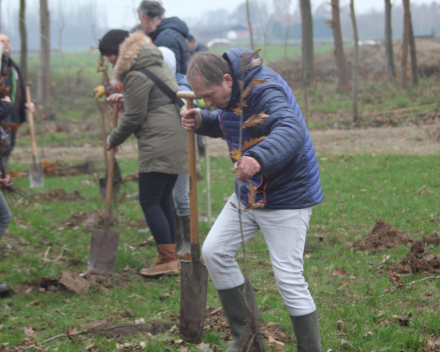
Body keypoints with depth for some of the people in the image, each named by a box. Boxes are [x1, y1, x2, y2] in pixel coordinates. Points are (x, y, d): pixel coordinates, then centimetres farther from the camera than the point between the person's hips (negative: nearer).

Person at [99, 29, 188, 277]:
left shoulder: (137, 75, -13)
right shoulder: (156, 63, 19)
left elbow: (134, 117, -10)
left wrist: (114, 140, 5)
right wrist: (124, 97, 34)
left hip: (160, 142, -10)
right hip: (176, 138, 10)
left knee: (149, 201, -6)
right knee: (163, 199, 14)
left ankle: (168, 260, -7)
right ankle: (171, 259, 16)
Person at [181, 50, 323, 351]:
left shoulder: (265, 88, -28)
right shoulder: (226, 92, 0)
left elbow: (290, 130, -46)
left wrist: (259, 157, -65)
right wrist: (202, 121, -3)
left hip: (286, 198, -9)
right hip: (247, 195, 9)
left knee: (289, 281, -8)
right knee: (214, 252, 9)